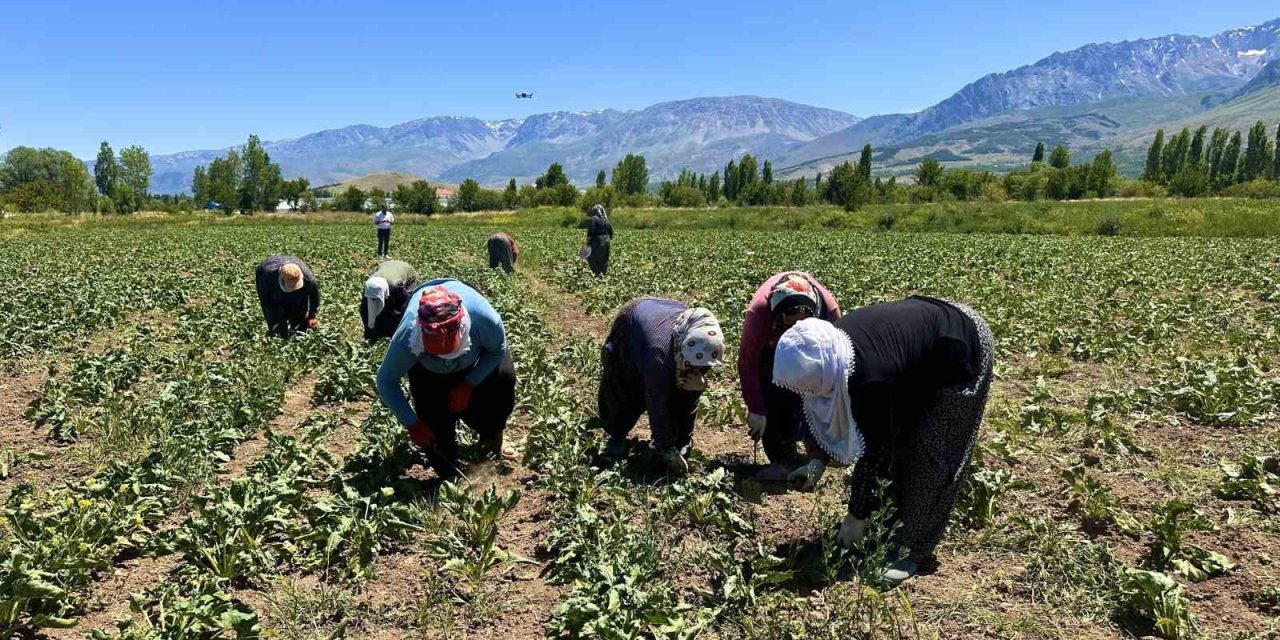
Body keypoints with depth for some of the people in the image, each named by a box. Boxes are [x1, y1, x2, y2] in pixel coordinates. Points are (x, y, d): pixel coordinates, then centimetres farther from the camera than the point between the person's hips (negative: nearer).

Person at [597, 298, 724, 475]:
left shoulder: (703, 343, -31)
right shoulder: (659, 352, -46)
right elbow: (656, 405, -39)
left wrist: (699, 382, -36)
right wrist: (667, 450, -36)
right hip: (630, 324, -4)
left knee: (684, 392, -7)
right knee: (628, 391, -9)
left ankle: (681, 441, 7)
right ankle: (617, 436, 14)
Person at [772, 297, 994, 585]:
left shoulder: (869, 379, -38)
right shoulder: (831, 348, -17)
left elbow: (872, 450, -27)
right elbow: (824, 408, 1)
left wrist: (857, 515, -16)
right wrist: (817, 461, -5)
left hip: (961, 352, -8)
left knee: (930, 458, -3)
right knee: (897, 439, 12)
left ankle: (913, 550, 10)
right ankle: (895, 528, 28)